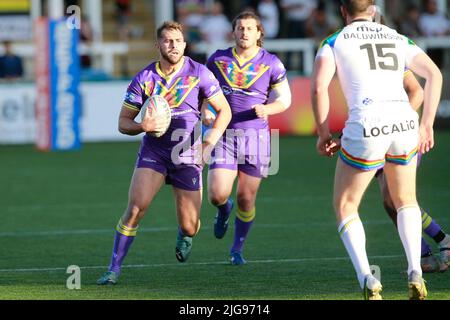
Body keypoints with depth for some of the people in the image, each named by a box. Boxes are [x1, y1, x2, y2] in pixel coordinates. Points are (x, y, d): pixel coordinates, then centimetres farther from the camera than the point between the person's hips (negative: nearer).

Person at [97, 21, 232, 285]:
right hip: (153, 152, 0)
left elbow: (224, 111, 0)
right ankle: (114, 268, -10)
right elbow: (123, 122, 1)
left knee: (189, 228, -1)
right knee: (136, 207, -20)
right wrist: (143, 126, -21)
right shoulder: (144, 78, -3)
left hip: (188, 156, 0)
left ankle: (185, 234, 39)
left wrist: (208, 144, -13)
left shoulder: (199, 73, -6)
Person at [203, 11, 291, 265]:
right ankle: (224, 210, 27)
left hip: (256, 136, -1)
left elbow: (285, 99, 7)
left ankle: (238, 249, 23)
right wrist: (205, 113, -2)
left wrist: (266, 109, -14)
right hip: (224, 135, 1)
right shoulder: (218, 59, 4)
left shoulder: (271, 64, -1)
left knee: (247, 199, 2)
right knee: (218, 194, -12)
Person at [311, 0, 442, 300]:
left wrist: (324, 133, 6)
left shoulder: (334, 41, 11)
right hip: (405, 121, 3)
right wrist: (427, 125, 14)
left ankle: (367, 279, -8)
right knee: (406, 202, 26)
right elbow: (434, 74, 11)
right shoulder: (398, 39, 22)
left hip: (366, 125, -3)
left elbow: (318, 87, -3)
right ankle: (415, 273, 7)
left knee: (345, 207, 13)